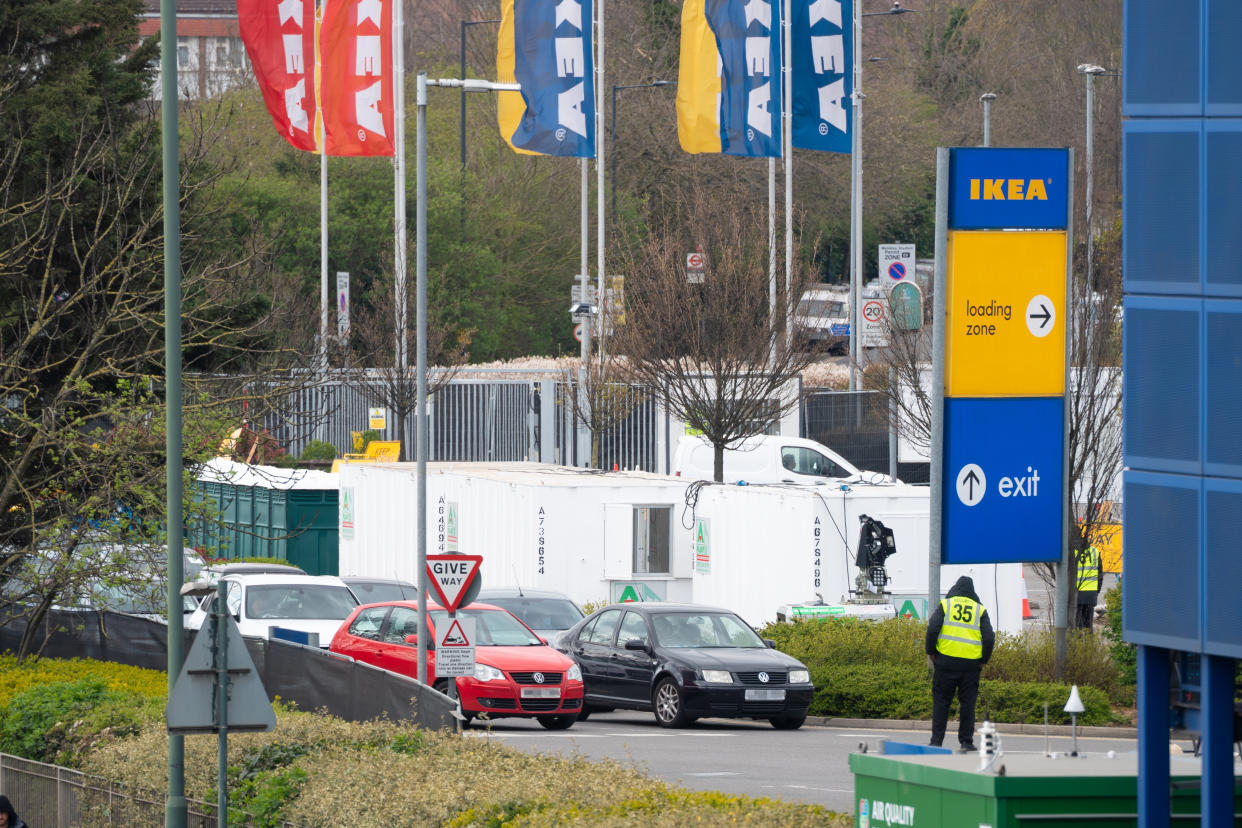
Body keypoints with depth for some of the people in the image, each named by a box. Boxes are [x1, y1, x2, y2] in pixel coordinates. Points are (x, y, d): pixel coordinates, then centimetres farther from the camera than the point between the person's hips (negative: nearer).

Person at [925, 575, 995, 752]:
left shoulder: (945, 605, 5)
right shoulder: (980, 610, 8)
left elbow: (932, 629, -6)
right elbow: (989, 637, 1)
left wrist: (930, 652, 6)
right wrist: (983, 660, 12)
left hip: (946, 661, -1)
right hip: (971, 663, 1)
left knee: (941, 702, 5)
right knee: (967, 703, 8)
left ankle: (936, 741, 2)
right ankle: (966, 741, 6)